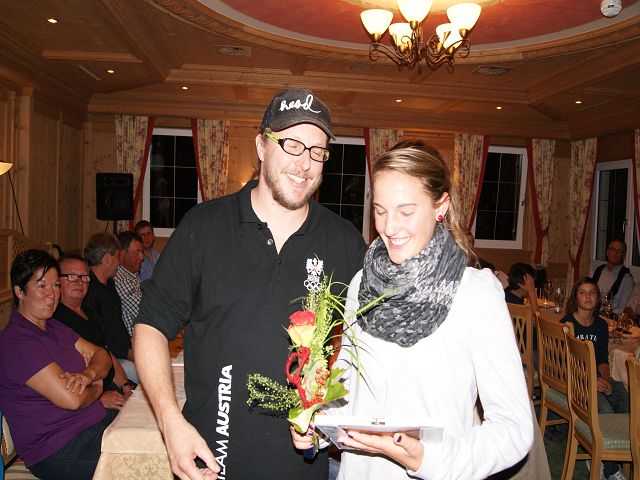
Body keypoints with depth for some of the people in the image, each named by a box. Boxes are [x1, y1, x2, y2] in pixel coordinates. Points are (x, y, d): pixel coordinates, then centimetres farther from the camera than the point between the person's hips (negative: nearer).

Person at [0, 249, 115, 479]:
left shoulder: (54, 328, 14)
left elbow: (101, 356, 9)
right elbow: (71, 399, -24)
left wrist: (88, 375, -14)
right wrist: (96, 388, -2)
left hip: (97, 423, 9)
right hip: (60, 451, -8)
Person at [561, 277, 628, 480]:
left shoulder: (601, 325, 11)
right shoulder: (567, 324, -7)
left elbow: (603, 359, 14)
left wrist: (606, 379, -6)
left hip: (595, 377, 6)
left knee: (624, 395, -23)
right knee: (604, 408, -29)